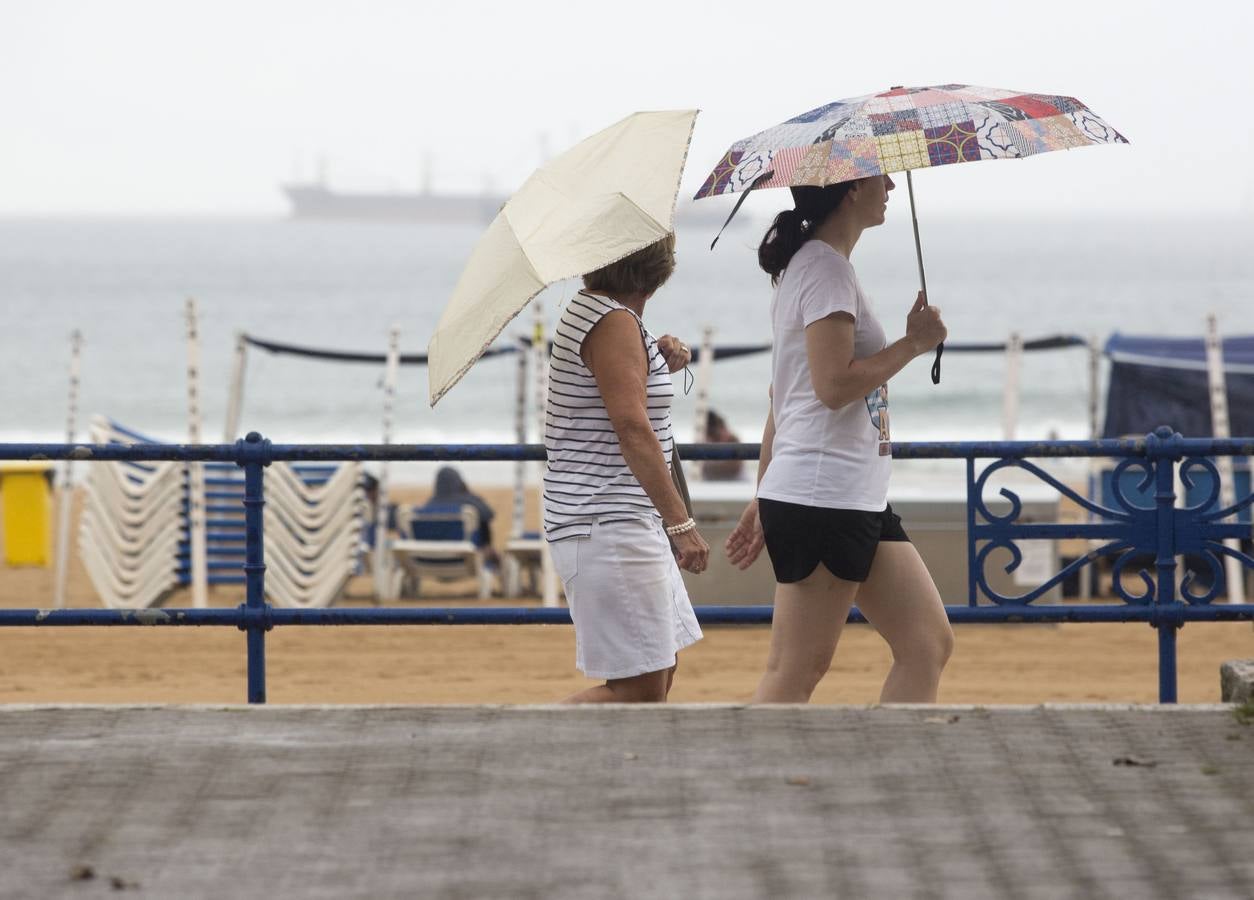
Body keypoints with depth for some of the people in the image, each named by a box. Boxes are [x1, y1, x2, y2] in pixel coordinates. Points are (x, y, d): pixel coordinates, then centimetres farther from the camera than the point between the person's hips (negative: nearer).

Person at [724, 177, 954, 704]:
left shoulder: (808, 265, 19)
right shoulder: (825, 269, -12)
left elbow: (780, 400, 20)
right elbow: (834, 385, -21)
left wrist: (764, 500, 21)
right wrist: (913, 343, -9)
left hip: (859, 501, 10)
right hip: (822, 498, -10)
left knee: (928, 646, 6)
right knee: (795, 672, -8)